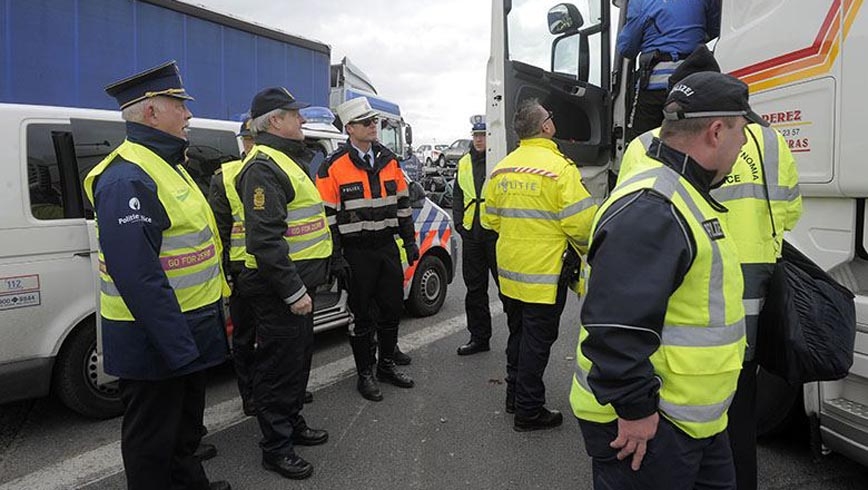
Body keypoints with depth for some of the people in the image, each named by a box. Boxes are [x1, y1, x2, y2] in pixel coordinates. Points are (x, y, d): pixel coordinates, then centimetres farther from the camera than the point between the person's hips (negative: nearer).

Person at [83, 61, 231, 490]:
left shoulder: (165, 165, 12)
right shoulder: (127, 179, -22)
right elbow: (137, 276, -29)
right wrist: (177, 345, -27)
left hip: (187, 332, 10)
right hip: (155, 342, -10)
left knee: (186, 421, 26)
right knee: (152, 440, 8)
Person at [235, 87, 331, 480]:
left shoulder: (285, 160, 17)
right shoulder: (264, 167, -18)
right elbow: (265, 239, -26)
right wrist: (293, 291, -24)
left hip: (297, 283, 11)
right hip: (278, 288, -10)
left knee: (298, 358, 20)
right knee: (278, 365, 1)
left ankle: (293, 423, 37)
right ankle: (275, 447, 14)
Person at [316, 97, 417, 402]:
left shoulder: (389, 161, 9)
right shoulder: (334, 167, -8)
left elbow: (402, 203, 15)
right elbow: (327, 215, -9)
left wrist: (410, 240, 11)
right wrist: (335, 257, -12)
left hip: (388, 247, 5)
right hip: (356, 253, -5)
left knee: (392, 308, 12)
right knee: (363, 315, 5)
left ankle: (387, 365, 31)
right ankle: (365, 374, 20)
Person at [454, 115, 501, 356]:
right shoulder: (464, 163, 13)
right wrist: (459, 223, 10)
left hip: (497, 234, -6)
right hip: (471, 234, 7)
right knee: (474, 288, 13)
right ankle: (479, 337, 25)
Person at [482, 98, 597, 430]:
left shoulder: (501, 169, 5)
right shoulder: (560, 168, -17)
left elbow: (491, 220, 11)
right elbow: (581, 223, -18)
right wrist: (586, 251, 2)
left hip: (509, 272, 7)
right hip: (544, 274, -7)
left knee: (517, 334, 21)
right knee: (537, 341, 4)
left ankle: (514, 396, 35)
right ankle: (529, 411, 15)